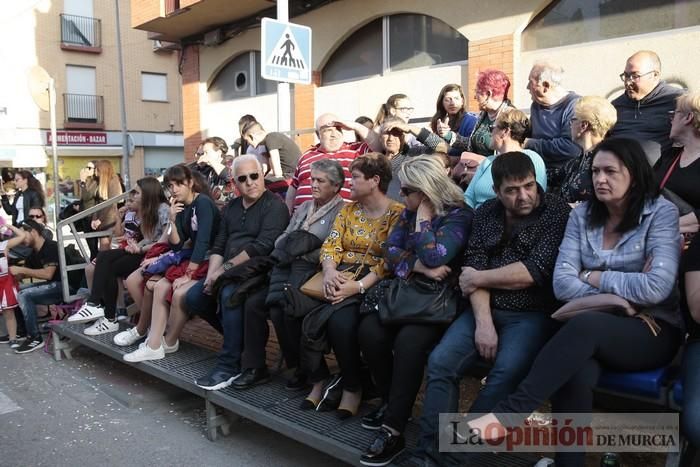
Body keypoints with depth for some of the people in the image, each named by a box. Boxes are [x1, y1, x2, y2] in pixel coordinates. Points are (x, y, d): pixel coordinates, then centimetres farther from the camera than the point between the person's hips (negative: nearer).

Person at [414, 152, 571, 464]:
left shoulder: (556, 213, -5)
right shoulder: (485, 214, 9)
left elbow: (535, 271, -15)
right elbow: (474, 270, 0)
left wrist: (479, 278, -5)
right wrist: (483, 322, -14)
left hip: (532, 314, -4)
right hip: (486, 309, 4)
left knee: (505, 373, -30)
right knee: (440, 362, -17)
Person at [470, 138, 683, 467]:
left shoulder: (662, 213, -4)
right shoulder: (582, 215, 6)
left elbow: (656, 287, -18)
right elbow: (562, 284, -4)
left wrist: (593, 277, -8)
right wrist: (623, 300, -14)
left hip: (653, 332, -2)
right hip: (592, 327, 3)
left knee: (587, 324, -37)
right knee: (574, 373, -34)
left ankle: (510, 410, -31)